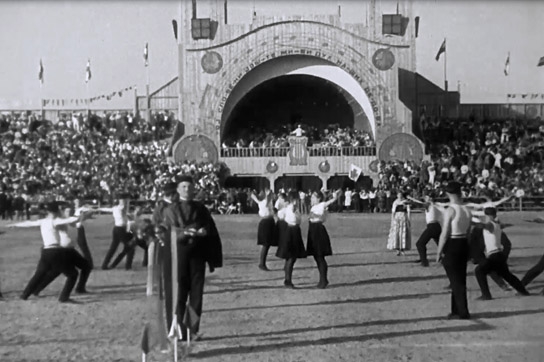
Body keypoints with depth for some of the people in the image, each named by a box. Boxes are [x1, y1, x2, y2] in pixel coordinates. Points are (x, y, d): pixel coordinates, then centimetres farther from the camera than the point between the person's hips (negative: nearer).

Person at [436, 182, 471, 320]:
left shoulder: (450, 210, -16)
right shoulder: (467, 210, 5)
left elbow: (444, 234, -16)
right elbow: (467, 230, 9)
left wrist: (439, 252, -9)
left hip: (451, 245, -7)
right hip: (464, 243, 7)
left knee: (455, 280, 1)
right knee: (460, 279, 15)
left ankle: (463, 312, 3)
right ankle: (457, 310, 24)